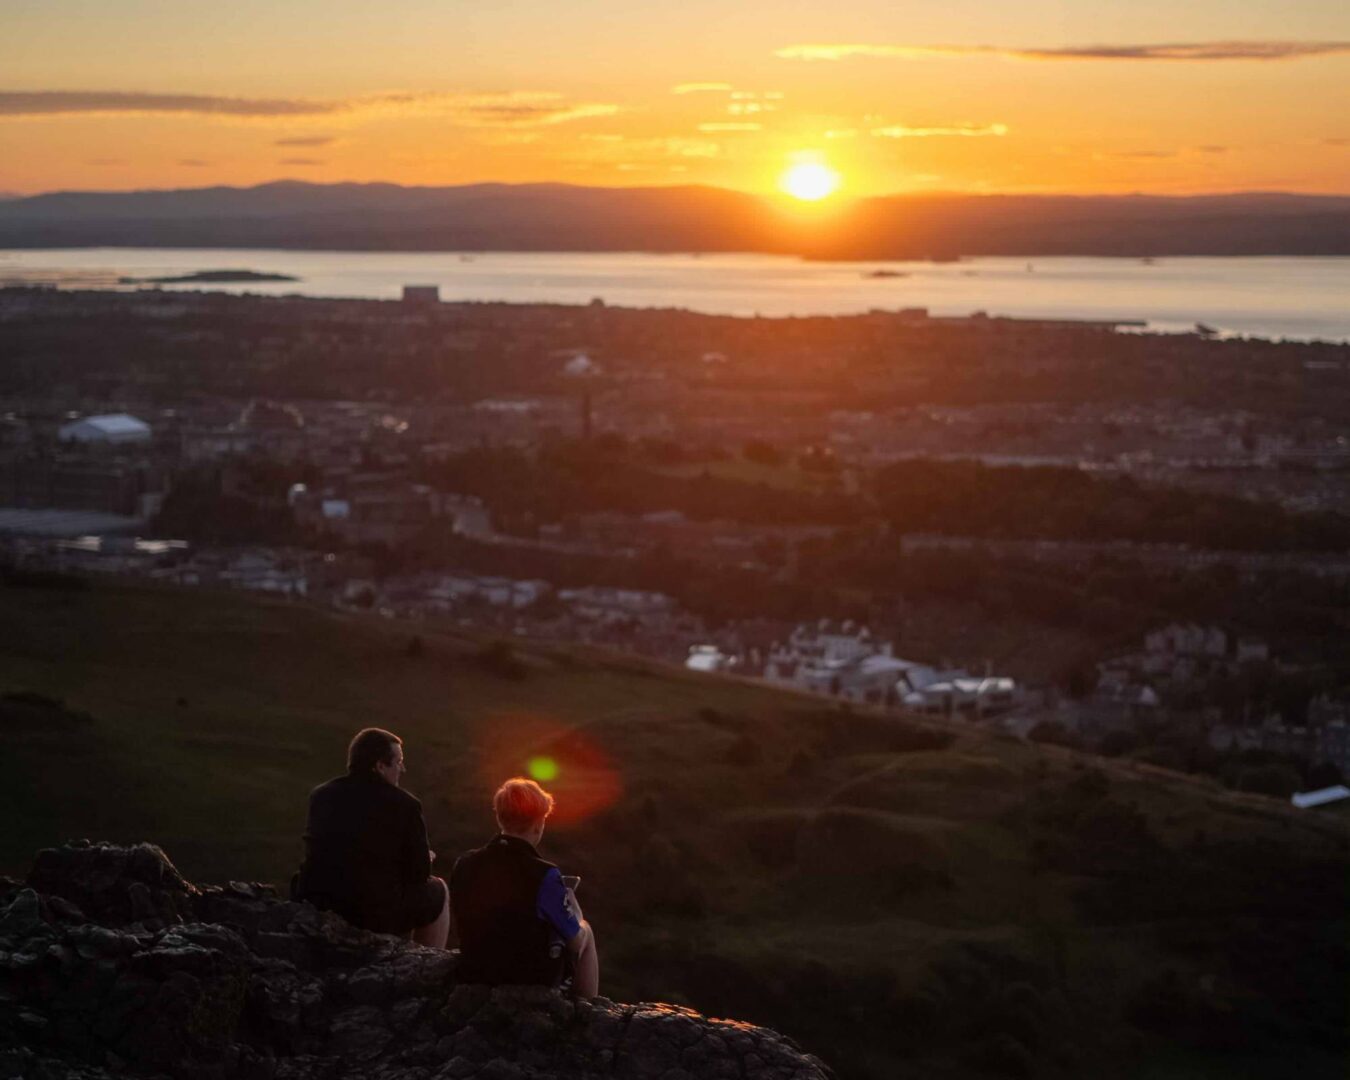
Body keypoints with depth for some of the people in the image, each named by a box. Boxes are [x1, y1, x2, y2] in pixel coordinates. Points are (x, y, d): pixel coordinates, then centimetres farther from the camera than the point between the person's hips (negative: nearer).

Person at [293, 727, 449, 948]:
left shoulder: (321, 795, 5)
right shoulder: (404, 805, -9)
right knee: (437, 891, 22)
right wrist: (424, 857, 21)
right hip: (376, 916, -6)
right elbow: (419, 872, -4)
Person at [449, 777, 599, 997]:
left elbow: (460, 926, 7)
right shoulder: (543, 876, -25)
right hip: (535, 979, -5)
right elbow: (576, 942, -12)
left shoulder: (463, 866, -9)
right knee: (585, 933, 23)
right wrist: (571, 904, 8)